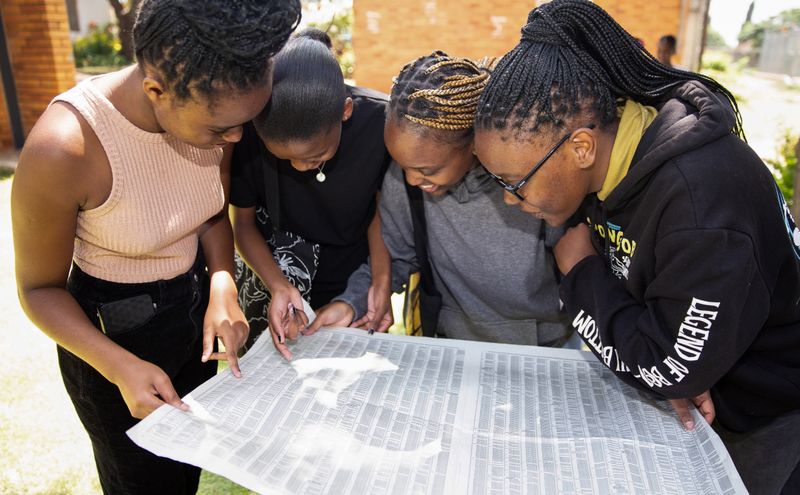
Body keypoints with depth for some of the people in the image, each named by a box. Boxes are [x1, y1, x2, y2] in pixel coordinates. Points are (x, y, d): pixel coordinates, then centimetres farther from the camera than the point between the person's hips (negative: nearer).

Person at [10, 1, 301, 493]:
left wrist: (222, 286, -17)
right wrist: (120, 367, -30)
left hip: (194, 305, 5)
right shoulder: (62, 148, -32)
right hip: (110, 333, -4)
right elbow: (40, 288, -17)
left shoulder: (210, 108, -17)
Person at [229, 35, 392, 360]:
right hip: (272, 274, 0)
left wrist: (382, 280, -16)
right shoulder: (245, 132, -25)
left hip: (355, 285, 1)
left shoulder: (381, 122, -25)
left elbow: (382, 205, -7)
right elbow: (243, 222, -10)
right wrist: (278, 286, -24)